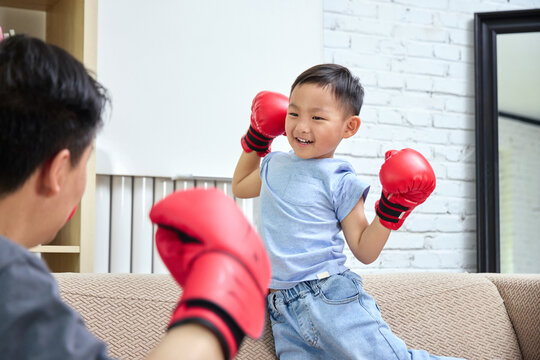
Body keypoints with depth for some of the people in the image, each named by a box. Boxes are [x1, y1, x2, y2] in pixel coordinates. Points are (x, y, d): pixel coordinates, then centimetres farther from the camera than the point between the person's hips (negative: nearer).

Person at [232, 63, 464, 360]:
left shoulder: (340, 183, -3)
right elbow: (240, 187, 34)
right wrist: (256, 138, 28)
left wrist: (390, 210, -14)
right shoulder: (275, 165, 12)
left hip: (330, 298, -4)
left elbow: (364, 251, -3)